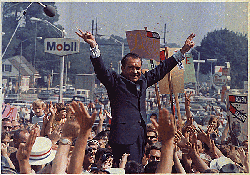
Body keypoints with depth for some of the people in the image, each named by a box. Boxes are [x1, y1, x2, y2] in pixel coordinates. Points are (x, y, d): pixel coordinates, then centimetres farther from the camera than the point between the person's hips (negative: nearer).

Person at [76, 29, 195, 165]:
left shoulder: (143, 80, 19)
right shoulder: (116, 81, 2)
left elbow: (161, 69, 29)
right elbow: (101, 70, -14)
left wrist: (183, 51, 33)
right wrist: (94, 47, -28)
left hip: (141, 137, 7)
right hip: (124, 137, -7)